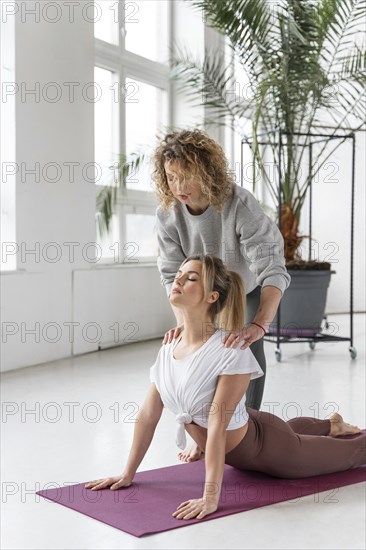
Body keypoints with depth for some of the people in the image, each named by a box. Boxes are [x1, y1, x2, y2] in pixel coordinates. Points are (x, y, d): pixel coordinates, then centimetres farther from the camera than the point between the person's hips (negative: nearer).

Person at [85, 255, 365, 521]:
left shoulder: (231, 351, -36)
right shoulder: (169, 347, -14)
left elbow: (218, 426, -38)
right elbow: (148, 413, -8)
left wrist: (211, 497, -38)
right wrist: (128, 474, -4)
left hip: (266, 447, -7)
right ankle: (332, 424, 71)